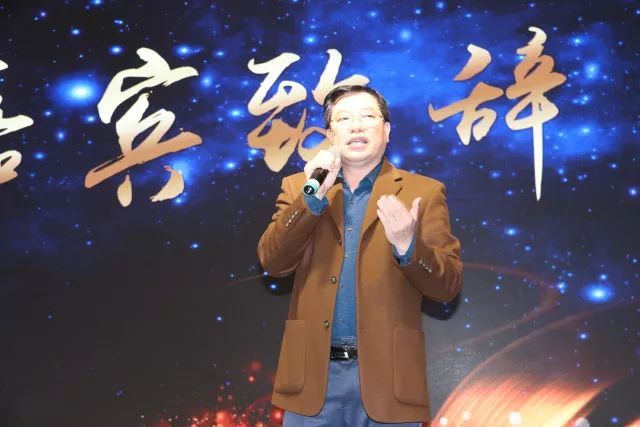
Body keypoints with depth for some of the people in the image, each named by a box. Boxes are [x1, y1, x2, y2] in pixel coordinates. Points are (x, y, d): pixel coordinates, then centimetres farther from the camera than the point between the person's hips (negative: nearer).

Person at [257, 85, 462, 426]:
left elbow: (448, 286, -2)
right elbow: (271, 262, -4)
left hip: (386, 375, -1)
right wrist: (312, 197, -14)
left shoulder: (423, 192, 2)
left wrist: (407, 246, -21)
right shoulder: (299, 187, 8)